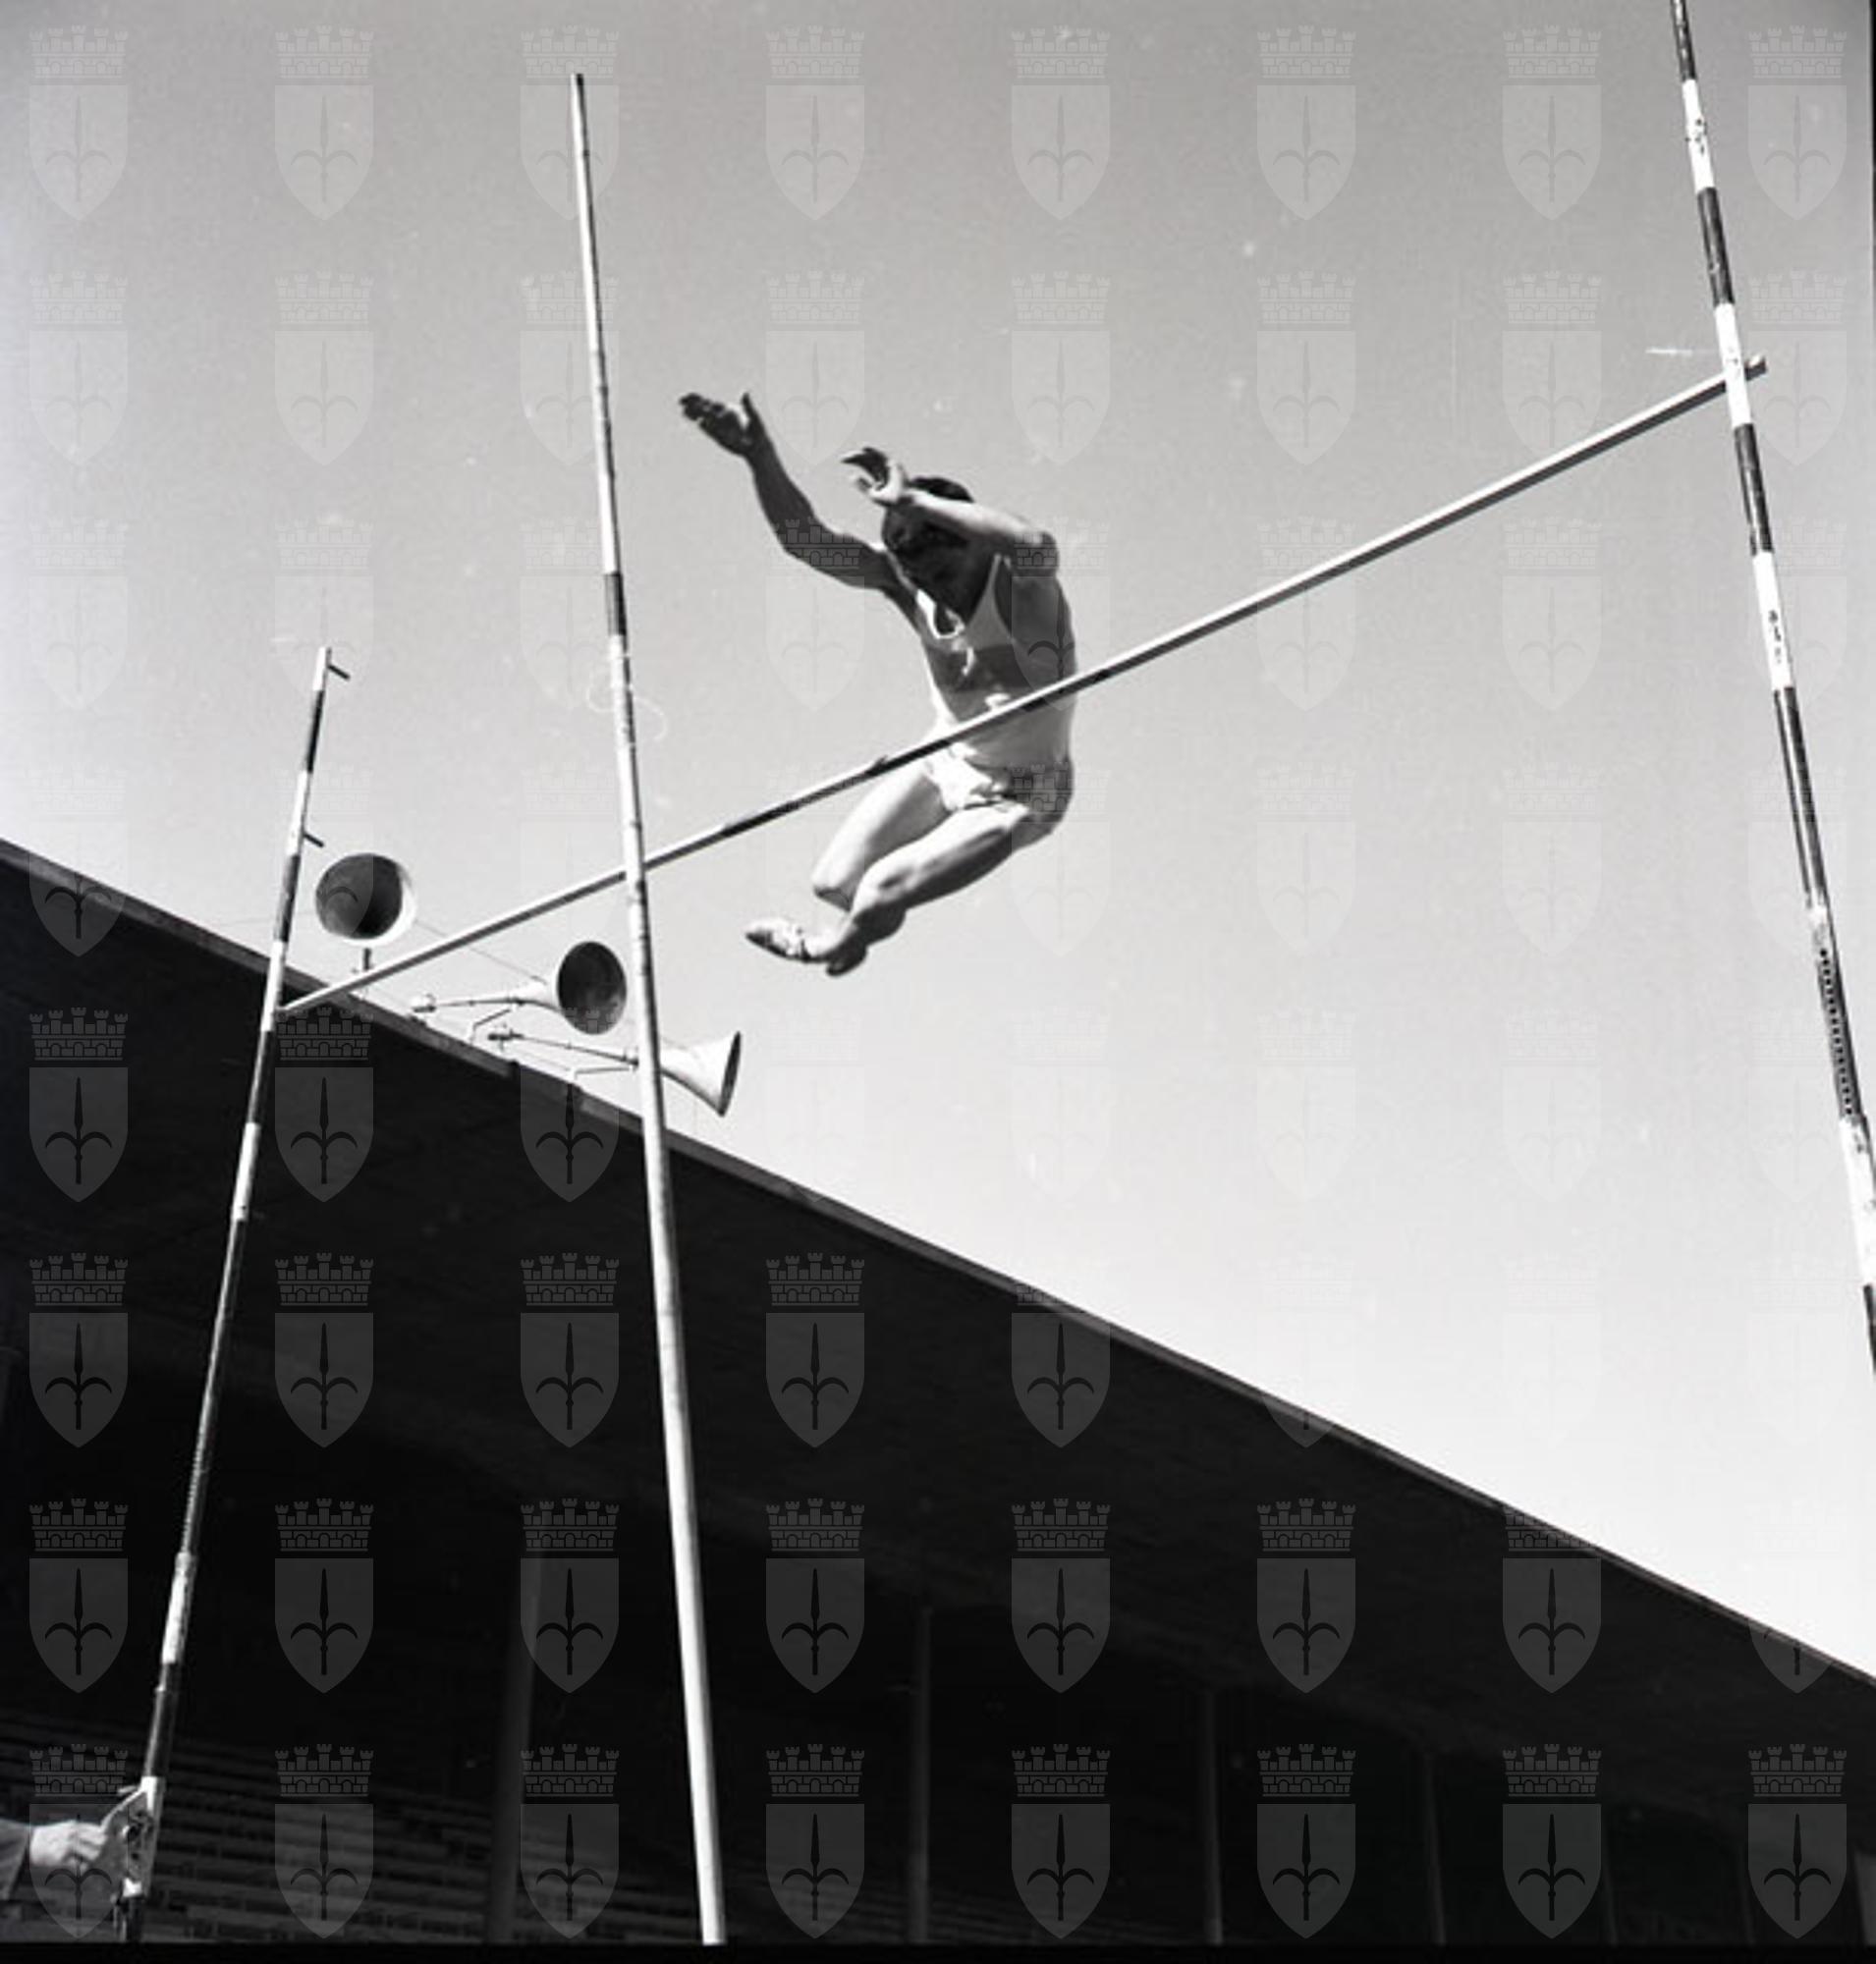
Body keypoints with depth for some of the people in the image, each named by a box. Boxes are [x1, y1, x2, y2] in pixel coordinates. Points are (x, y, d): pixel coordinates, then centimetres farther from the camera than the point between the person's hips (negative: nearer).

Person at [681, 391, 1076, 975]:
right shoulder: (905, 582, -14)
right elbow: (805, 539, -20)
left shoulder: (1020, 583, -29)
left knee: (879, 897, -14)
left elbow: (1036, 547, -54)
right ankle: (858, 924, 35)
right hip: (945, 766, 6)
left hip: (1018, 796, -5)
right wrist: (761, 457, -37)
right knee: (835, 883, -3)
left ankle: (834, 947, 22)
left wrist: (913, 501, -52)